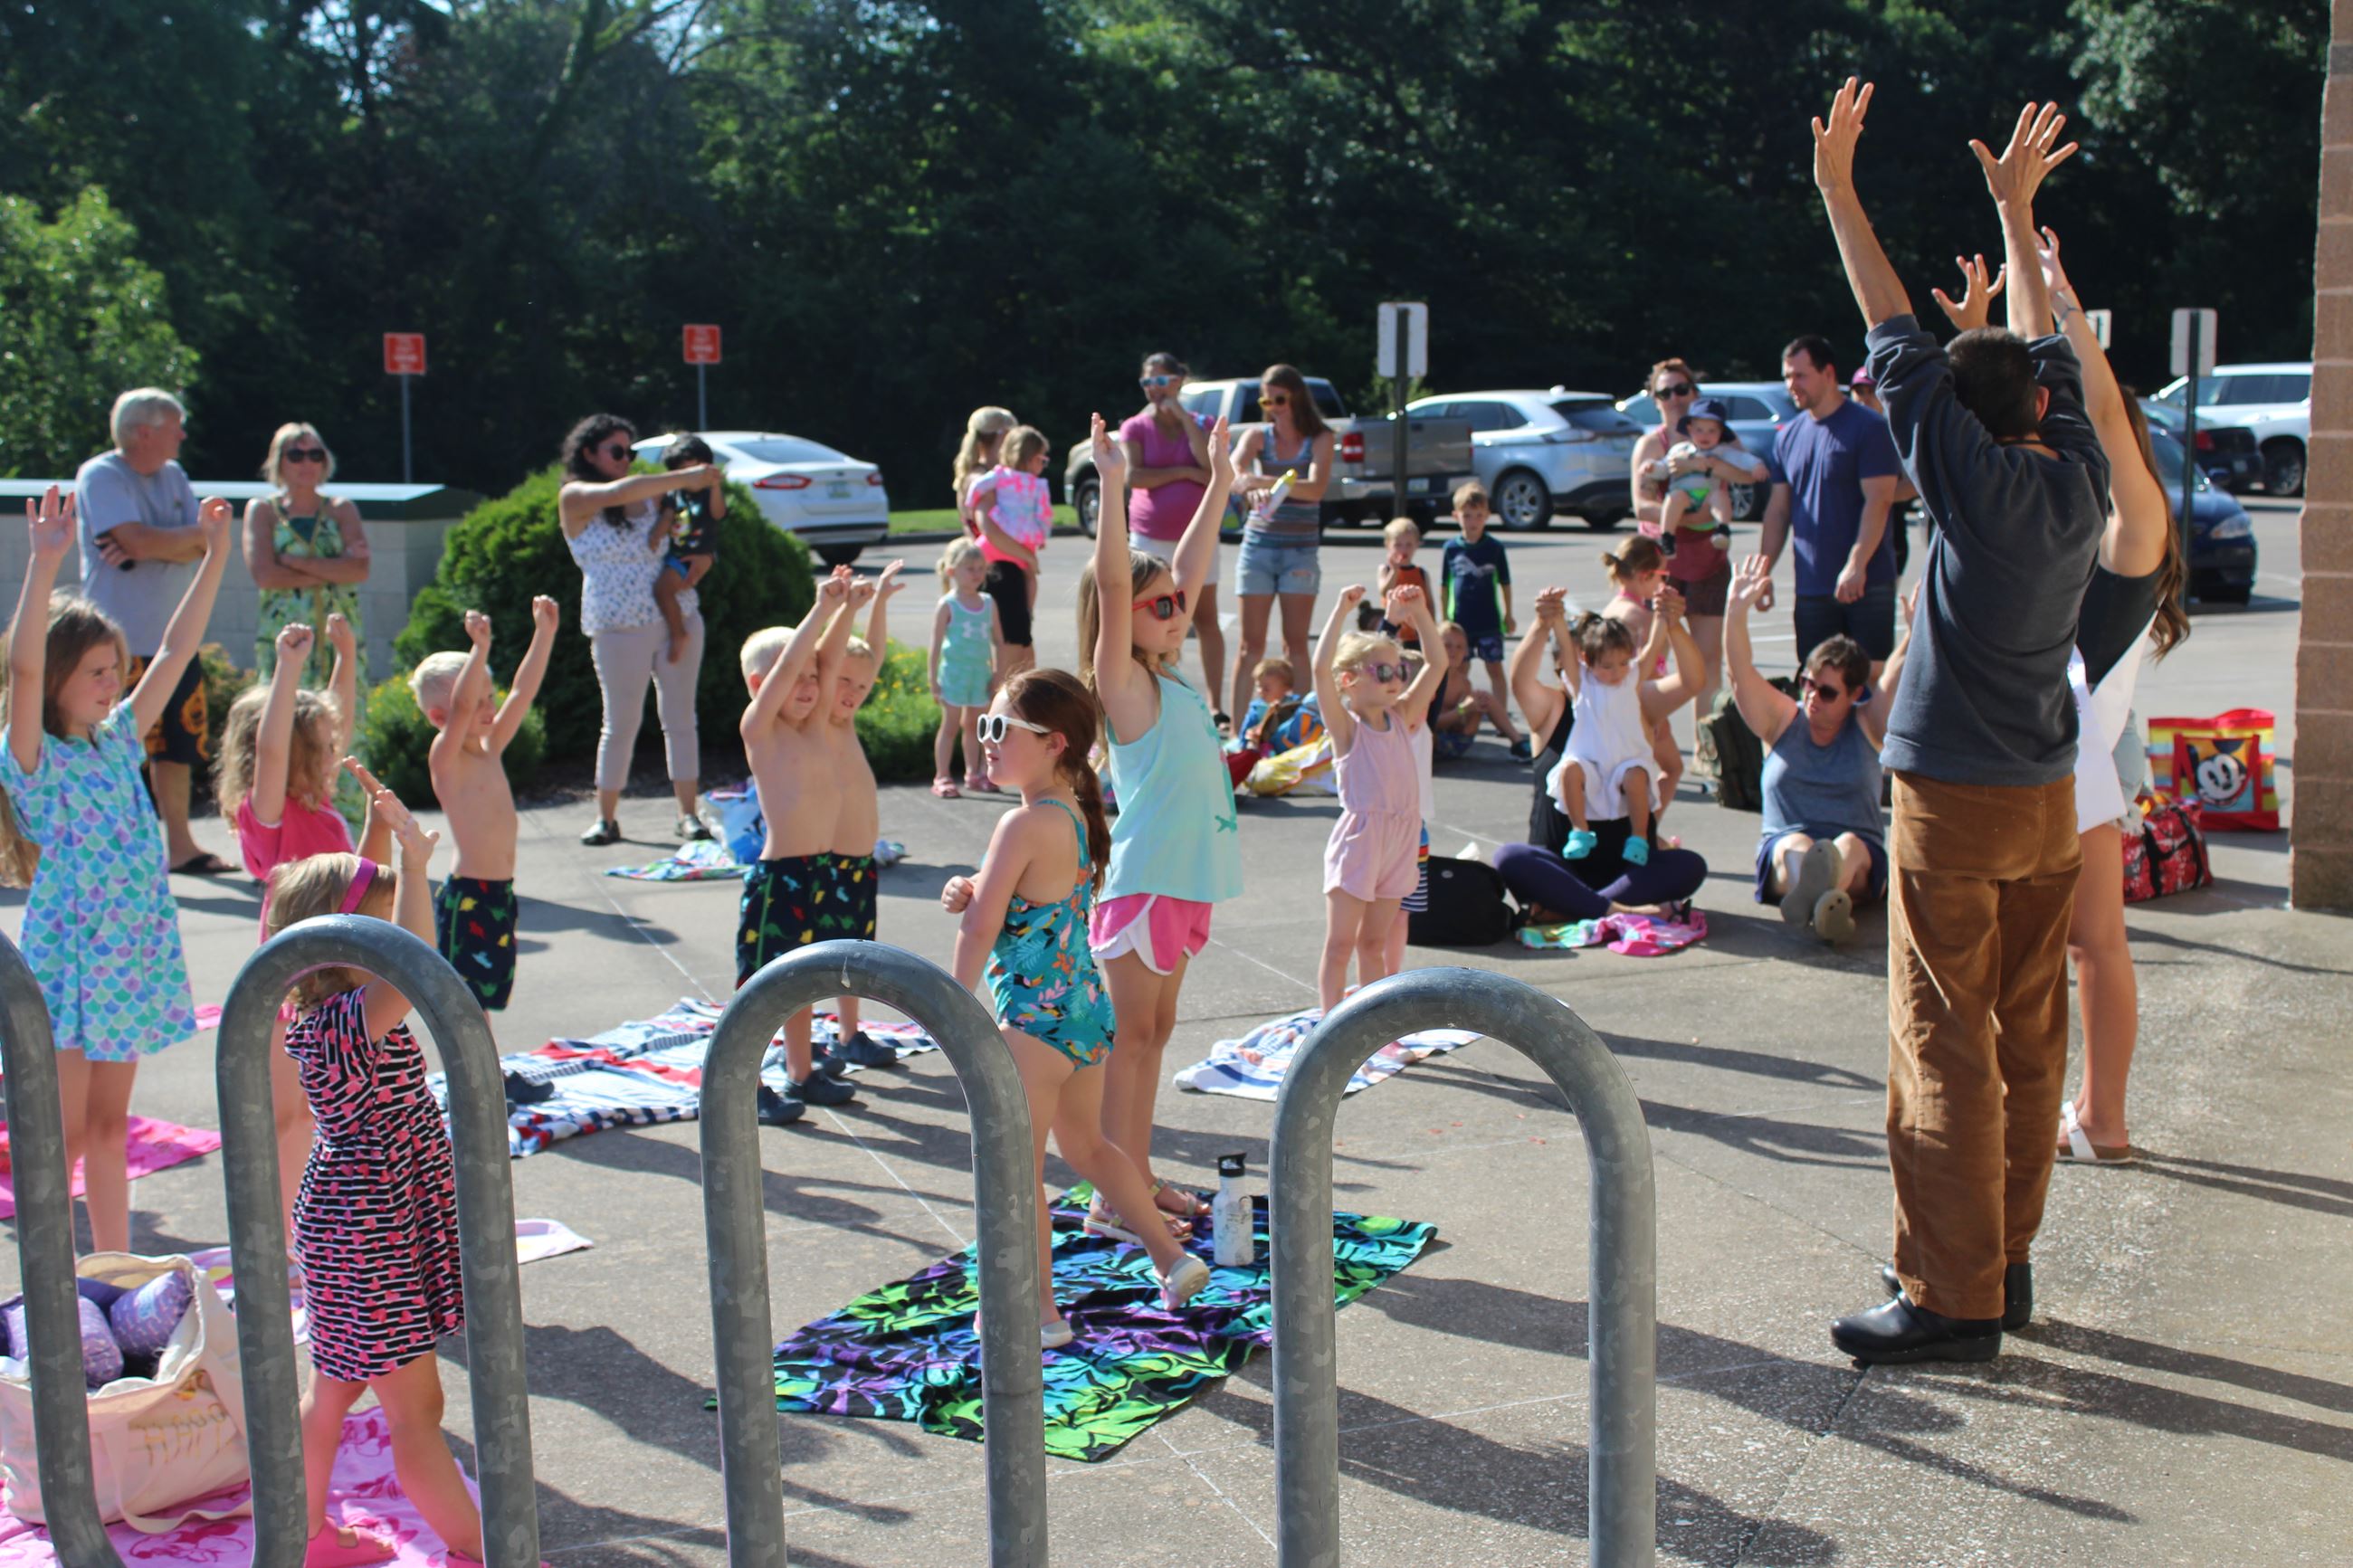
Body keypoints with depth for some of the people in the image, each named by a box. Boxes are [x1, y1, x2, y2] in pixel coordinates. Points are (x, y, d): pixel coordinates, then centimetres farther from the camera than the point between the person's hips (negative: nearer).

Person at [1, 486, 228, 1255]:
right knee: (62, 1135, 0)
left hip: (131, 958, 6)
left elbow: (175, 652, 11)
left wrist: (214, 559, 8)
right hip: (67, 962, -6)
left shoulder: (118, 742, 9)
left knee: (109, 1127, 14)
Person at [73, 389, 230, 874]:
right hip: (122, 640, -7)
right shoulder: (100, 476, -8)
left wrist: (155, 546, -15)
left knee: (180, 741, 10)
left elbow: (201, 549, 3)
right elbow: (138, 539, -22)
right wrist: (195, 534, -7)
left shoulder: (173, 476, 14)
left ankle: (180, 845, 20)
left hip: (174, 636, 7)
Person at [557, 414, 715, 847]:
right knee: (622, 722, 2)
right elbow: (618, 493, -21)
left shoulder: (648, 495, 12)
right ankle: (606, 818, 13)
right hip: (618, 626, -4)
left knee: (680, 717, 4)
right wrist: (682, 479, -25)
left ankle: (688, 813, 8)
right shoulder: (574, 498, -3)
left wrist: (702, 486, -5)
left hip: (679, 615, 4)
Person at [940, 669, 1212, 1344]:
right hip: (1089, 1009, 9)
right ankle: (1172, 1256, 29)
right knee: (1086, 1144, 25)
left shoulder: (1024, 824, -19)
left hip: (1035, 1016, -9)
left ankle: (1041, 1309, 10)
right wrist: (972, 892, -2)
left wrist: (958, 1007, -3)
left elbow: (981, 925, -16)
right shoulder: (1078, 814, 8)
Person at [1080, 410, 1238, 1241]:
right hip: (1144, 881, -8)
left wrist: (1220, 483, 24)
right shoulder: (1123, 682, -9)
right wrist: (1112, 486, -29)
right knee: (1130, 1035, -2)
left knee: (1154, 1031, 14)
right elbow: (1112, 586, -23)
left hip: (1186, 877, 8)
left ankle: (1139, 1178, 22)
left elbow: (1187, 570, 19)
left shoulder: (1170, 676, 11)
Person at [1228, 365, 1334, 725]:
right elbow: (1231, 475, -16)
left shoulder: (1320, 439, -2)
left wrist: (1261, 481, -31)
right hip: (1258, 546, 1)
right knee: (1251, 644, 1)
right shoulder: (1258, 436, 3)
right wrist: (1250, 489, -40)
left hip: (1300, 550, -1)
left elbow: (1316, 489, -19)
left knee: (1295, 644, 1)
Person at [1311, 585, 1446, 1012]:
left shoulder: (1402, 718, 9)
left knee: (1373, 941, 15)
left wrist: (1419, 612, 1)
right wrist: (1341, 611, -21)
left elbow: (1438, 662, 11)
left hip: (1401, 837, 6)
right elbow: (1322, 669, -23)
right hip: (1359, 837, -6)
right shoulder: (1346, 726, -8)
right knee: (1340, 943, -1)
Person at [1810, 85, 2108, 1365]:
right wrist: (2015, 208, 27)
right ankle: (2004, 1261, 22)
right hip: (2048, 800, 7)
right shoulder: (2077, 482, 2)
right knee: (2026, 1039, 12)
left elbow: (1900, 346, -11)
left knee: (1944, 1050, -4)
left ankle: (1953, 1297, -2)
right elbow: (2050, 351, 17)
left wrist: (1839, 192, -5)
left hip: (1956, 801, -7)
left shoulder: (1979, 483, -14)